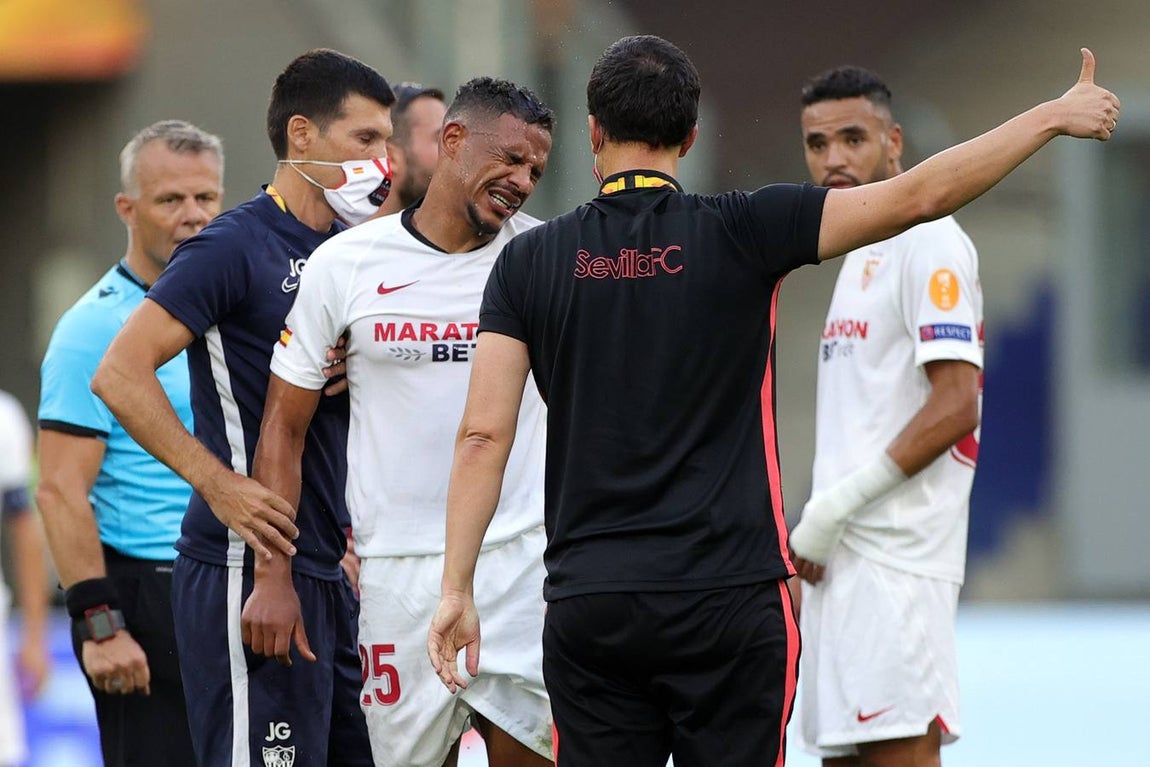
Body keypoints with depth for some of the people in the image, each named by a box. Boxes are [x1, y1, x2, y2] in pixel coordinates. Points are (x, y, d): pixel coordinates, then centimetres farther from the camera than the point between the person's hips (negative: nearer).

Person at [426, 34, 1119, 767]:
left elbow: (483, 433, -2)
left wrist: (457, 589, 1)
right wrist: (1054, 117, 5)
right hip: (727, 597, -2)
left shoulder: (530, 260, 2)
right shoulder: (740, 233, -4)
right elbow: (920, 195, -4)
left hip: (587, 609, 2)